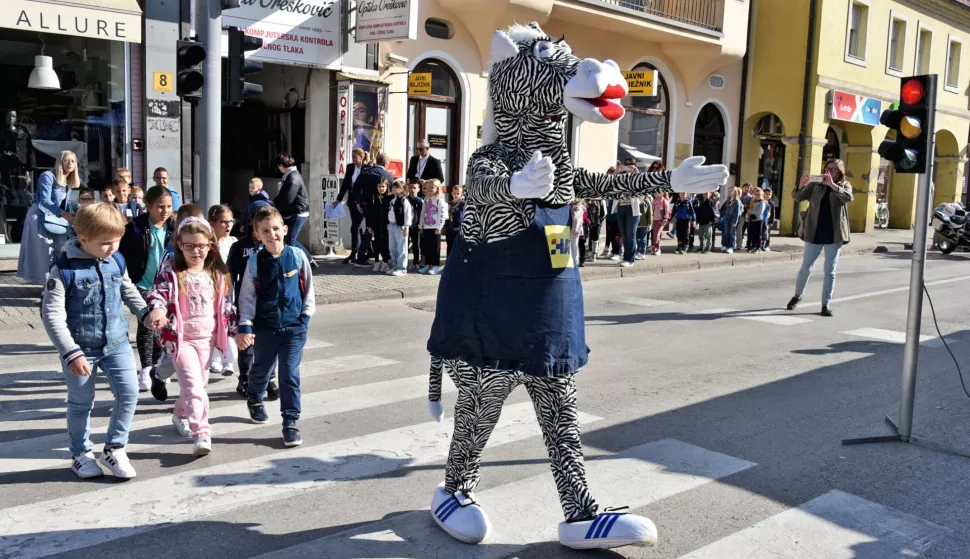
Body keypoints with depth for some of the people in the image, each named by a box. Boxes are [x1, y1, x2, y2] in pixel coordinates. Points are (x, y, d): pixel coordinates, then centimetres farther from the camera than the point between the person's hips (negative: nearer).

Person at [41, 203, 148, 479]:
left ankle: (114, 449, 15)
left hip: (116, 343, 4)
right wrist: (71, 353, -20)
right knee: (81, 403, 10)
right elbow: (52, 314, -18)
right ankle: (81, 454, 31)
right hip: (80, 348, -4)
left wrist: (145, 313, 4)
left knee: (129, 392, -3)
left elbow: (128, 290, 19)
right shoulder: (64, 268, -18)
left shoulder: (116, 261, -1)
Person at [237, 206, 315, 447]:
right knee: (261, 369, 19)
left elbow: (308, 288, 5)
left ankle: (290, 422, 5)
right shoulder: (255, 262, -6)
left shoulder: (297, 256, -5)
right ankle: (255, 400, 50)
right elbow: (246, 297, -2)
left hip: (294, 327, -1)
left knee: (290, 375, -5)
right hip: (265, 326, 1)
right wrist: (245, 326, -8)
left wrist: (306, 315, 3)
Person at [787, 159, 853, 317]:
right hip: (814, 233, 0)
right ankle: (797, 296, 28)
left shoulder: (844, 185, 4)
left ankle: (826, 304, 7)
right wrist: (801, 185, -25)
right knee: (806, 268, 7)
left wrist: (832, 184, -27)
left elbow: (848, 198, -17)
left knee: (830, 271, 2)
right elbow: (797, 197, -6)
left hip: (834, 235, 0)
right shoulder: (815, 185, 4)